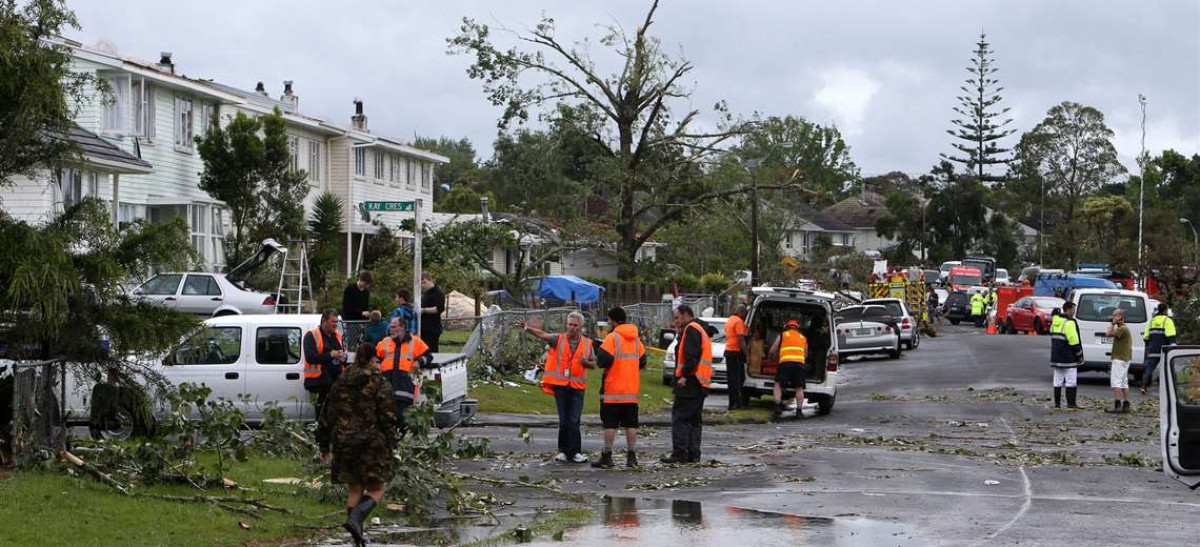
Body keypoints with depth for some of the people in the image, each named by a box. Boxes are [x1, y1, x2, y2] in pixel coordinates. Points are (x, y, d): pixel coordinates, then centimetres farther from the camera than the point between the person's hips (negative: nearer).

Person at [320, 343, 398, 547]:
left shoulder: (341, 381, 9)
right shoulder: (379, 382, -6)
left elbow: (327, 414, 13)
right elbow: (387, 416, -10)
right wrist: (391, 444, -3)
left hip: (344, 441, 5)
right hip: (371, 443, -5)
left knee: (355, 489, 15)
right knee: (376, 489, 3)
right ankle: (356, 518, -22)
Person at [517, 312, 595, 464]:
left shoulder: (587, 343, 6)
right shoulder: (559, 340, 2)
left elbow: (594, 364, 13)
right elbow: (542, 334, -13)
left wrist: (586, 362, -11)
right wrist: (528, 328, -31)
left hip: (577, 386, 0)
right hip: (560, 384, 0)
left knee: (574, 420, -5)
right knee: (564, 420, 5)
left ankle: (574, 452, -1)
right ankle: (564, 451, 14)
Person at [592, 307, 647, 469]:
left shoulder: (612, 337, -12)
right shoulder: (636, 338, 9)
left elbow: (603, 360, -19)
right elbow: (642, 361, 12)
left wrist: (599, 353, 1)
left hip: (613, 390, -6)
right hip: (633, 389, 6)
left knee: (610, 424, -1)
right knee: (631, 424, 8)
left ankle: (606, 456, 1)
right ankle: (632, 457, 7)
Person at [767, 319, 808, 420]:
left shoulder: (782, 335, 16)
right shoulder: (803, 338, 24)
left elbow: (772, 351, 19)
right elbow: (806, 355, 28)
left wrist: (774, 358, 40)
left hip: (785, 363, -2)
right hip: (799, 363, 2)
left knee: (778, 385, 8)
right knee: (799, 388, 10)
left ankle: (778, 408, -5)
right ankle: (799, 410, 1)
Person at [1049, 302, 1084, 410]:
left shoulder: (1055, 321, 13)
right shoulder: (1070, 322, -15)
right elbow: (1074, 340, -17)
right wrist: (1079, 355, -9)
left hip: (1056, 357, 8)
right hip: (1068, 358, -8)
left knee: (1057, 381, 10)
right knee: (1070, 381, -4)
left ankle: (1057, 404, 10)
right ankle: (1071, 404, -5)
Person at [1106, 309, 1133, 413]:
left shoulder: (1122, 328, -15)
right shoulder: (1125, 328, 18)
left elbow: (1109, 334, -25)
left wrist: (1113, 323, -14)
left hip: (1119, 359, -11)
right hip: (1125, 358, 11)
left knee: (1115, 382, -13)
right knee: (1124, 383, 12)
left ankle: (1117, 405, -20)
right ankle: (1126, 405, 12)